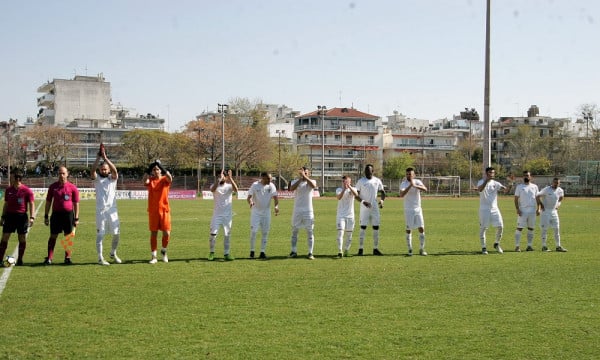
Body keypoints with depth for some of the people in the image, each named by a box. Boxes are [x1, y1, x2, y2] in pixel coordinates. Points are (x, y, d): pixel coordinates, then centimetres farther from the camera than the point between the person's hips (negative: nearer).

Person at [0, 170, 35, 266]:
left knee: (22, 238, 3)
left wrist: (32, 217, -14)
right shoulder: (8, 190, 7)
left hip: (22, 216, -3)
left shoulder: (27, 191, -6)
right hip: (10, 215, 3)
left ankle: (20, 260, 13)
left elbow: (31, 204, -4)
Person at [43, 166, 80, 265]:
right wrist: (46, 216, 6)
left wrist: (76, 218, 1)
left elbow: (76, 203, 4)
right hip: (56, 214, 1)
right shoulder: (53, 186, 4)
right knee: (53, 236, 2)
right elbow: (48, 202, 9)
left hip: (68, 214, -1)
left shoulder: (72, 187, 0)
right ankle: (49, 258, 6)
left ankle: (67, 257, 15)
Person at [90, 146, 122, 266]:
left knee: (116, 233, 5)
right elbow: (92, 170, -13)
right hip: (100, 210, -2)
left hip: (112, 210, 2)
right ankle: (100, 258, 1)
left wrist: (105, 158, -21)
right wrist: (98, 158, -24)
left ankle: (113, 254, 26)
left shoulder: (112, 178, 8)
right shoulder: (97, 179, 7)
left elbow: (115, 170, -12)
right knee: (100, 235, -2)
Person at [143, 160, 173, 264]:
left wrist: (161, 166, -26)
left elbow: (170, 178, -23)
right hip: (153, 211, 0)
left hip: (164, 210, 0)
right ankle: (154, 257, 9)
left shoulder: (165, 180, 1)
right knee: (153, 233, 3)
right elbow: (144, 181, -20)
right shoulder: (150, 180, 3)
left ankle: (164, 251, 22)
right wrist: (149, 169, -22)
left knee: (167, 233, -4)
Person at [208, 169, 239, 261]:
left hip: (227, 215, 1)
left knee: (227, 235, 4)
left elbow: (236, 189, -21)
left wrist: (230, 178, -31)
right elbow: (213, 189, -25)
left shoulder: (229, 186, 2)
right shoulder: (215, 186, 1)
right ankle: (211, 252, 10)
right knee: (213, 234, -4)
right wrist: (219, 179, -34)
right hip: (217, 214, -1)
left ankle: (226, 253, 11)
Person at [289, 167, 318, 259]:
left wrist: (305, 177, -27)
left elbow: (314, 186, -23)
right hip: (297, 211, 1)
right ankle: (294, 251, 15)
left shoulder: (311, 181, 2)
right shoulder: (295, 181, 4)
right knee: (294, 231, 6)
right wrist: (300, 178, -25)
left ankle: (310, 253, 4)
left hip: (308, 211, -1)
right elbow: (291, 189, -19)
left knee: (310, 232, -1)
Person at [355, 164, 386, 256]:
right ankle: (360, 249, 1)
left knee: (376, 228, 5)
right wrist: (363, 201, -21)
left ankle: (375, 249, 13)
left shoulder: (377, 181, 4)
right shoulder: (361, 181, -4)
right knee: (363, 228, -4)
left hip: (374, 208, 3)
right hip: (364, 208, -3)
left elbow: (382, 192, 13)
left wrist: (382, 200, -7)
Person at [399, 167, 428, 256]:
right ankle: (410, 249, 8)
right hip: (408, 210, -2)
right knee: (408, 230, -1)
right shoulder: (403, 184, -7)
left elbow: (425, 189, -21)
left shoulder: (417, 182, -1)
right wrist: (410, 186, -33)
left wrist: (415, 186, -36)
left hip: (418, 209, 2)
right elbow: (401, 195, -26)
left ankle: (422, 249, 8)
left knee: (421, 228, -2)